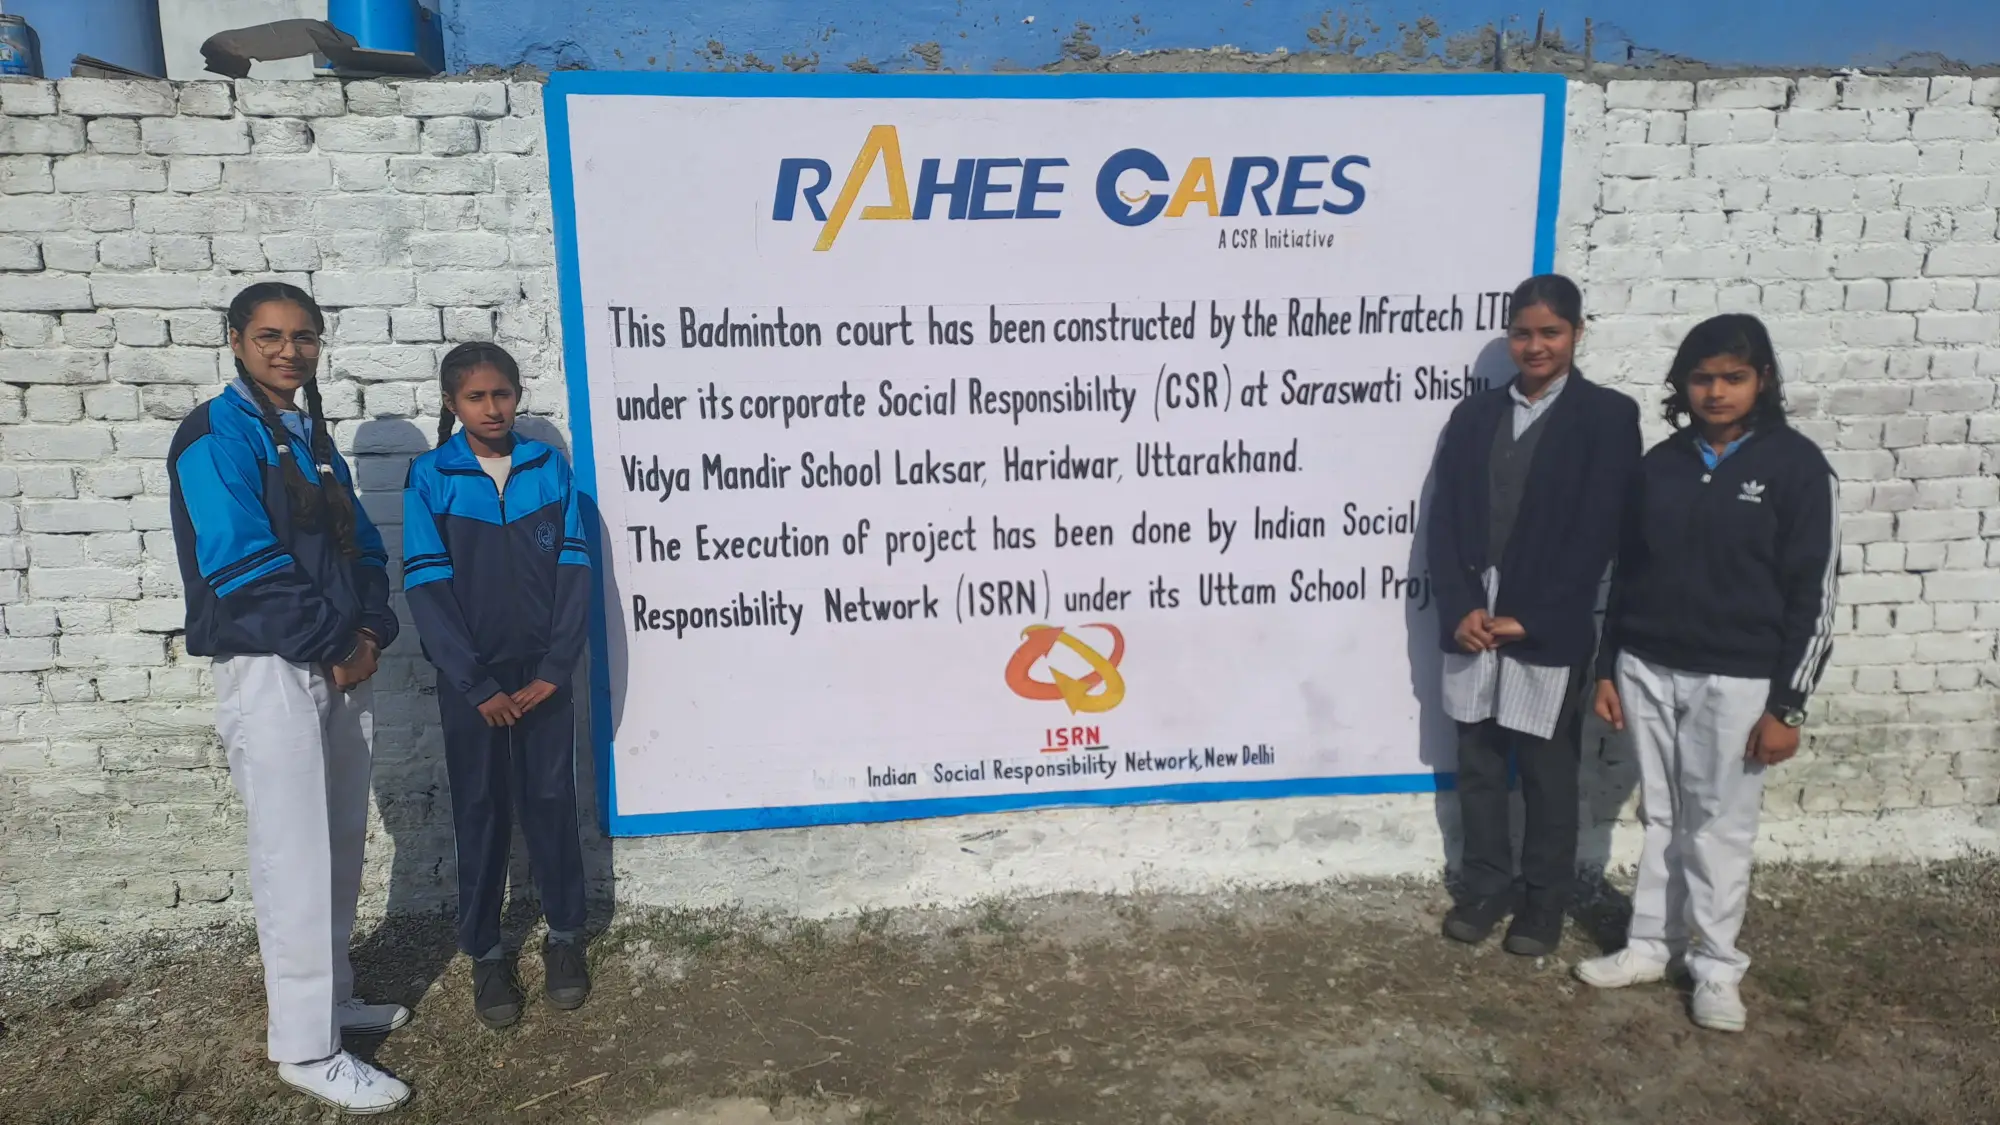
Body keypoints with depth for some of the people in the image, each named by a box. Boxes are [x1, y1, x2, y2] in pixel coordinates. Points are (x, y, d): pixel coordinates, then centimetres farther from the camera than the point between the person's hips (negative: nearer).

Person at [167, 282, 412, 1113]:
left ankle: (329, 999, 29)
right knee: (296, 858, -4)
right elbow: (243, 567, -18)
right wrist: (337, 644, -11)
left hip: (340, 668, 8)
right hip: (270, 671, -7)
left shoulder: (312, 437, 14)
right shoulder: (216, 436, -9)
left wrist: (369, 634, -4)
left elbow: (361, 545, 13)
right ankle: (306, 1048, 6)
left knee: (339, 846, 14)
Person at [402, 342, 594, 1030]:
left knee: (551, 802, 7)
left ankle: (563, 936, 24)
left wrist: (555, 669, -10)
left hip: (542, 672, 1)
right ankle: (484, 954, 22)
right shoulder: (430, 478, -3)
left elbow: (574, 569, -2)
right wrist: (477, 686, -13)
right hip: (471, 677, -1)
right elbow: (426, 586, -8)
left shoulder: (549, 468, 1)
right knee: (481, 811, 8)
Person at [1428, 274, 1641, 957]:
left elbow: (1598, 535, -9)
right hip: (1472, 624, 3)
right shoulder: (1474, 416, 8)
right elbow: (1444, 521, 4)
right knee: (1478, 765, 12)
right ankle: (1485, 886, 29)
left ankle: (1544, 898, 26)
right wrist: (1461, 608, -9)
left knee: (1548, 774, 9)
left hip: (1552, 633, -3)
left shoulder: (1609, 417, -2)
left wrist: (1530, 619, -12)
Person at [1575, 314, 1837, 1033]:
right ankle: (1650, 946, 25)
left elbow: (1813, 592, -7)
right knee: (1661, 818, 13)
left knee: (1719, 826, 5)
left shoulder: (1796, 464, -6)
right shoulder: (1661, 463, 6)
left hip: (1735, 679, -3)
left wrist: (1786, 704, -10)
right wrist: (1607, 669, 8)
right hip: (1648, 670, 4)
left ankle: (1716, 968, 20)